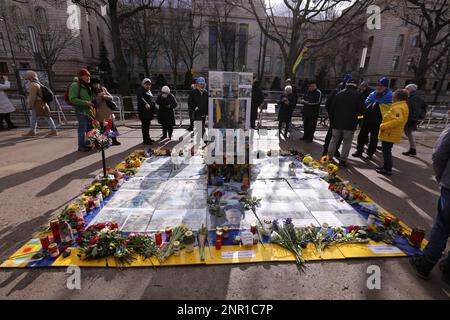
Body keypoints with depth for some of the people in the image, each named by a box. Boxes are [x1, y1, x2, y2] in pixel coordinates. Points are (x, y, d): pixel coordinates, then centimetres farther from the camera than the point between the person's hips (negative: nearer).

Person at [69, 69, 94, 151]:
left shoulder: (88, 86, 18)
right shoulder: (75, 85, -9)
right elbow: (73, 99, -17)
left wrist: (92, 104, 14)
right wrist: (86, 103, -23)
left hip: (89, 110, 8)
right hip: (81, 111, -8)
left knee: (90, 128, 13)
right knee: (82, 129, -4)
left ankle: (88, 144, 26)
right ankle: (81, 146, 5)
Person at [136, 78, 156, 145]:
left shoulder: (149, 91, 21)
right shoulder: (140, 90, -5)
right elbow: (140, 98, -23)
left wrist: (154, 109, 21)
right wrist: (146, 104, -40)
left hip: (149, 110, 8)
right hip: (143, 110, -8)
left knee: (148, 124, 13)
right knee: (145, 125, -8)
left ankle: (148, 138, 21)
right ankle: (145, 140, -5)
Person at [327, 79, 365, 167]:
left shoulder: (339, 94, 6)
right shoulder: (357, 95, -4)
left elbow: (332, 108, 7)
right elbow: (361, 110, -7)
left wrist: (331, 120, 14)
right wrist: (355, 114, 15)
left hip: (337, 122, 3)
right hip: (350, 123, -3)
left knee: (334, 139, 13)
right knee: (347, 142, 4)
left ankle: (329, 157, 14)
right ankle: (342, 160, 5)